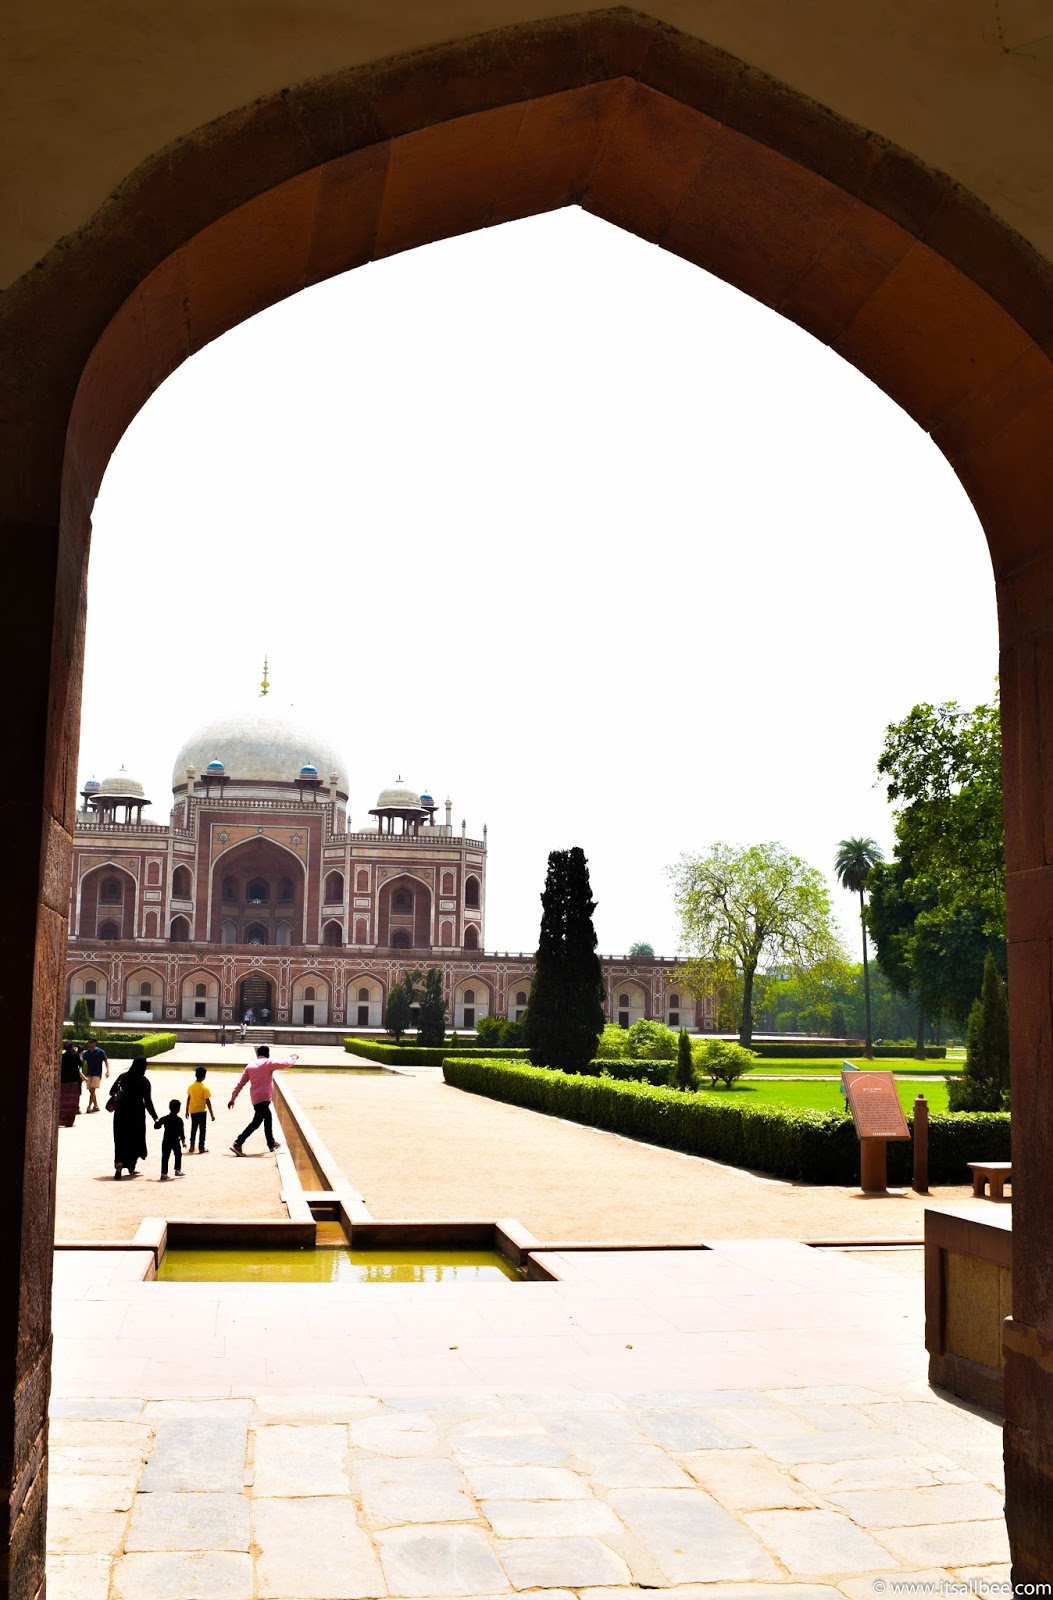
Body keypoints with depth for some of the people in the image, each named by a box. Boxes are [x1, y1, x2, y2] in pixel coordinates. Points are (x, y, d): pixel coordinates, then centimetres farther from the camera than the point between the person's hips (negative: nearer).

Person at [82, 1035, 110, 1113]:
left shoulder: (100, 1052, -5)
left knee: (92, 1089, -11)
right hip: (89, 1074, 5)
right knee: (91, 1090, 6)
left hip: (97, 1074, -5)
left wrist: (107, 1071, -12)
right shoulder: (86, 1053, 6)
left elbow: (106, 1061, -1)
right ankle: (96, 1106, 17)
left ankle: (89, 1106, -10)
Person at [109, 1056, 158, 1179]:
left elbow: (112, 1092, 7)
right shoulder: (144, 1081, -11)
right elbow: (148, 1101, -11)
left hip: (121, 1113, 2)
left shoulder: (123, 1077, -1)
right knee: (135, 1140, 14)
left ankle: (119, 1162, -16)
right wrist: (155, 1117, -5)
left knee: (121, 1140, 7)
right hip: (137, 1114, -2)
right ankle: (131, 1168, 17)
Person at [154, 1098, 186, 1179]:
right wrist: (183, 1141, -2)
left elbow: (156, 1126, 5)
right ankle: (178, 1170, 21)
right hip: (176, 1141, -2)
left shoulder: (164, 1119, -1)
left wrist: (157, 1121, 27)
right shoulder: (179, 1120, -7)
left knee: (165, 1157, 3)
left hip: (166, 1141, 2)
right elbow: (181, 1132, -7)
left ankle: (164, 1173, -2)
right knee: (178, 1155, 18)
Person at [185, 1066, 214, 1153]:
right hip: (201, 1111, -5)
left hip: (192, 1111, 5)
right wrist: (212, 1114, -9)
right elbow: (208, 1102, -15)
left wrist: (187, 1111, 17)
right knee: (202, 1129, 4)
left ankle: (192, 1146, 22)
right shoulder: (204, 1088, -15)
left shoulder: (191, 1086, -1)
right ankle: (201, 1148, 4)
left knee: (193, 1129, 18)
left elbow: (188, 1099, 6)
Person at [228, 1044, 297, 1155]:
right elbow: (286, 1063, -3)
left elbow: (240, 1083, 9)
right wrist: (293, 1058, 18)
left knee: (268, 1118, 23)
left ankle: (271, 1144, 32)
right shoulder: (268, 1063, -7)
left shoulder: (250, 1065, 10)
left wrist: (233, 1098, 13)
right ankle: (237, 1144, -19)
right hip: (263, 1098, -8)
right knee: (256, 1123, -9)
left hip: (255, 1098, 8)